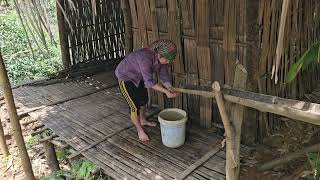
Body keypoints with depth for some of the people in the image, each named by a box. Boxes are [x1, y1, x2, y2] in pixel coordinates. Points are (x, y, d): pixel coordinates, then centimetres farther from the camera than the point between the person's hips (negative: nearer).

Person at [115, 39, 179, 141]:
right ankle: (139, 129, 17)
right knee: (135, 105, -6)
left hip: (138, 77, 8)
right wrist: (166, 91, -36)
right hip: (125, 77, -8)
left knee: (144, 99, 21)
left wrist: (171, 90, -23)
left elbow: (164, 76, -9)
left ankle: (143, 120, 45)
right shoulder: (145, 58, -39)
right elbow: (149, 82, -36)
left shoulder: (161, 58, -16)